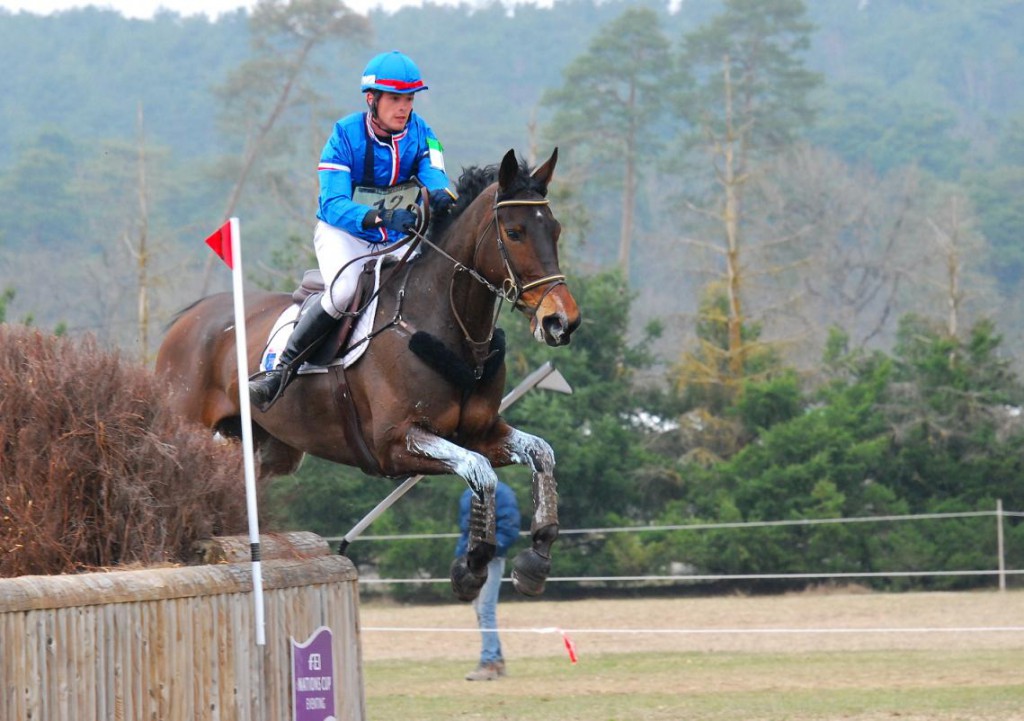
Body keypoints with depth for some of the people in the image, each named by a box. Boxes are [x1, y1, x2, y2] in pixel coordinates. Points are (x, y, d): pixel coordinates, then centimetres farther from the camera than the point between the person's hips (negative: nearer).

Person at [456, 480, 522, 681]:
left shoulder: (500, 493, -9)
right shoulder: (468, 495, 16)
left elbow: (509, 528, -14)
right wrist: (460, 553, 13)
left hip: (490, 561, -8)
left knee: (486, 611, -11)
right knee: (481, 612, 11)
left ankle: (488, 663, -10)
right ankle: (497, 660, 19)